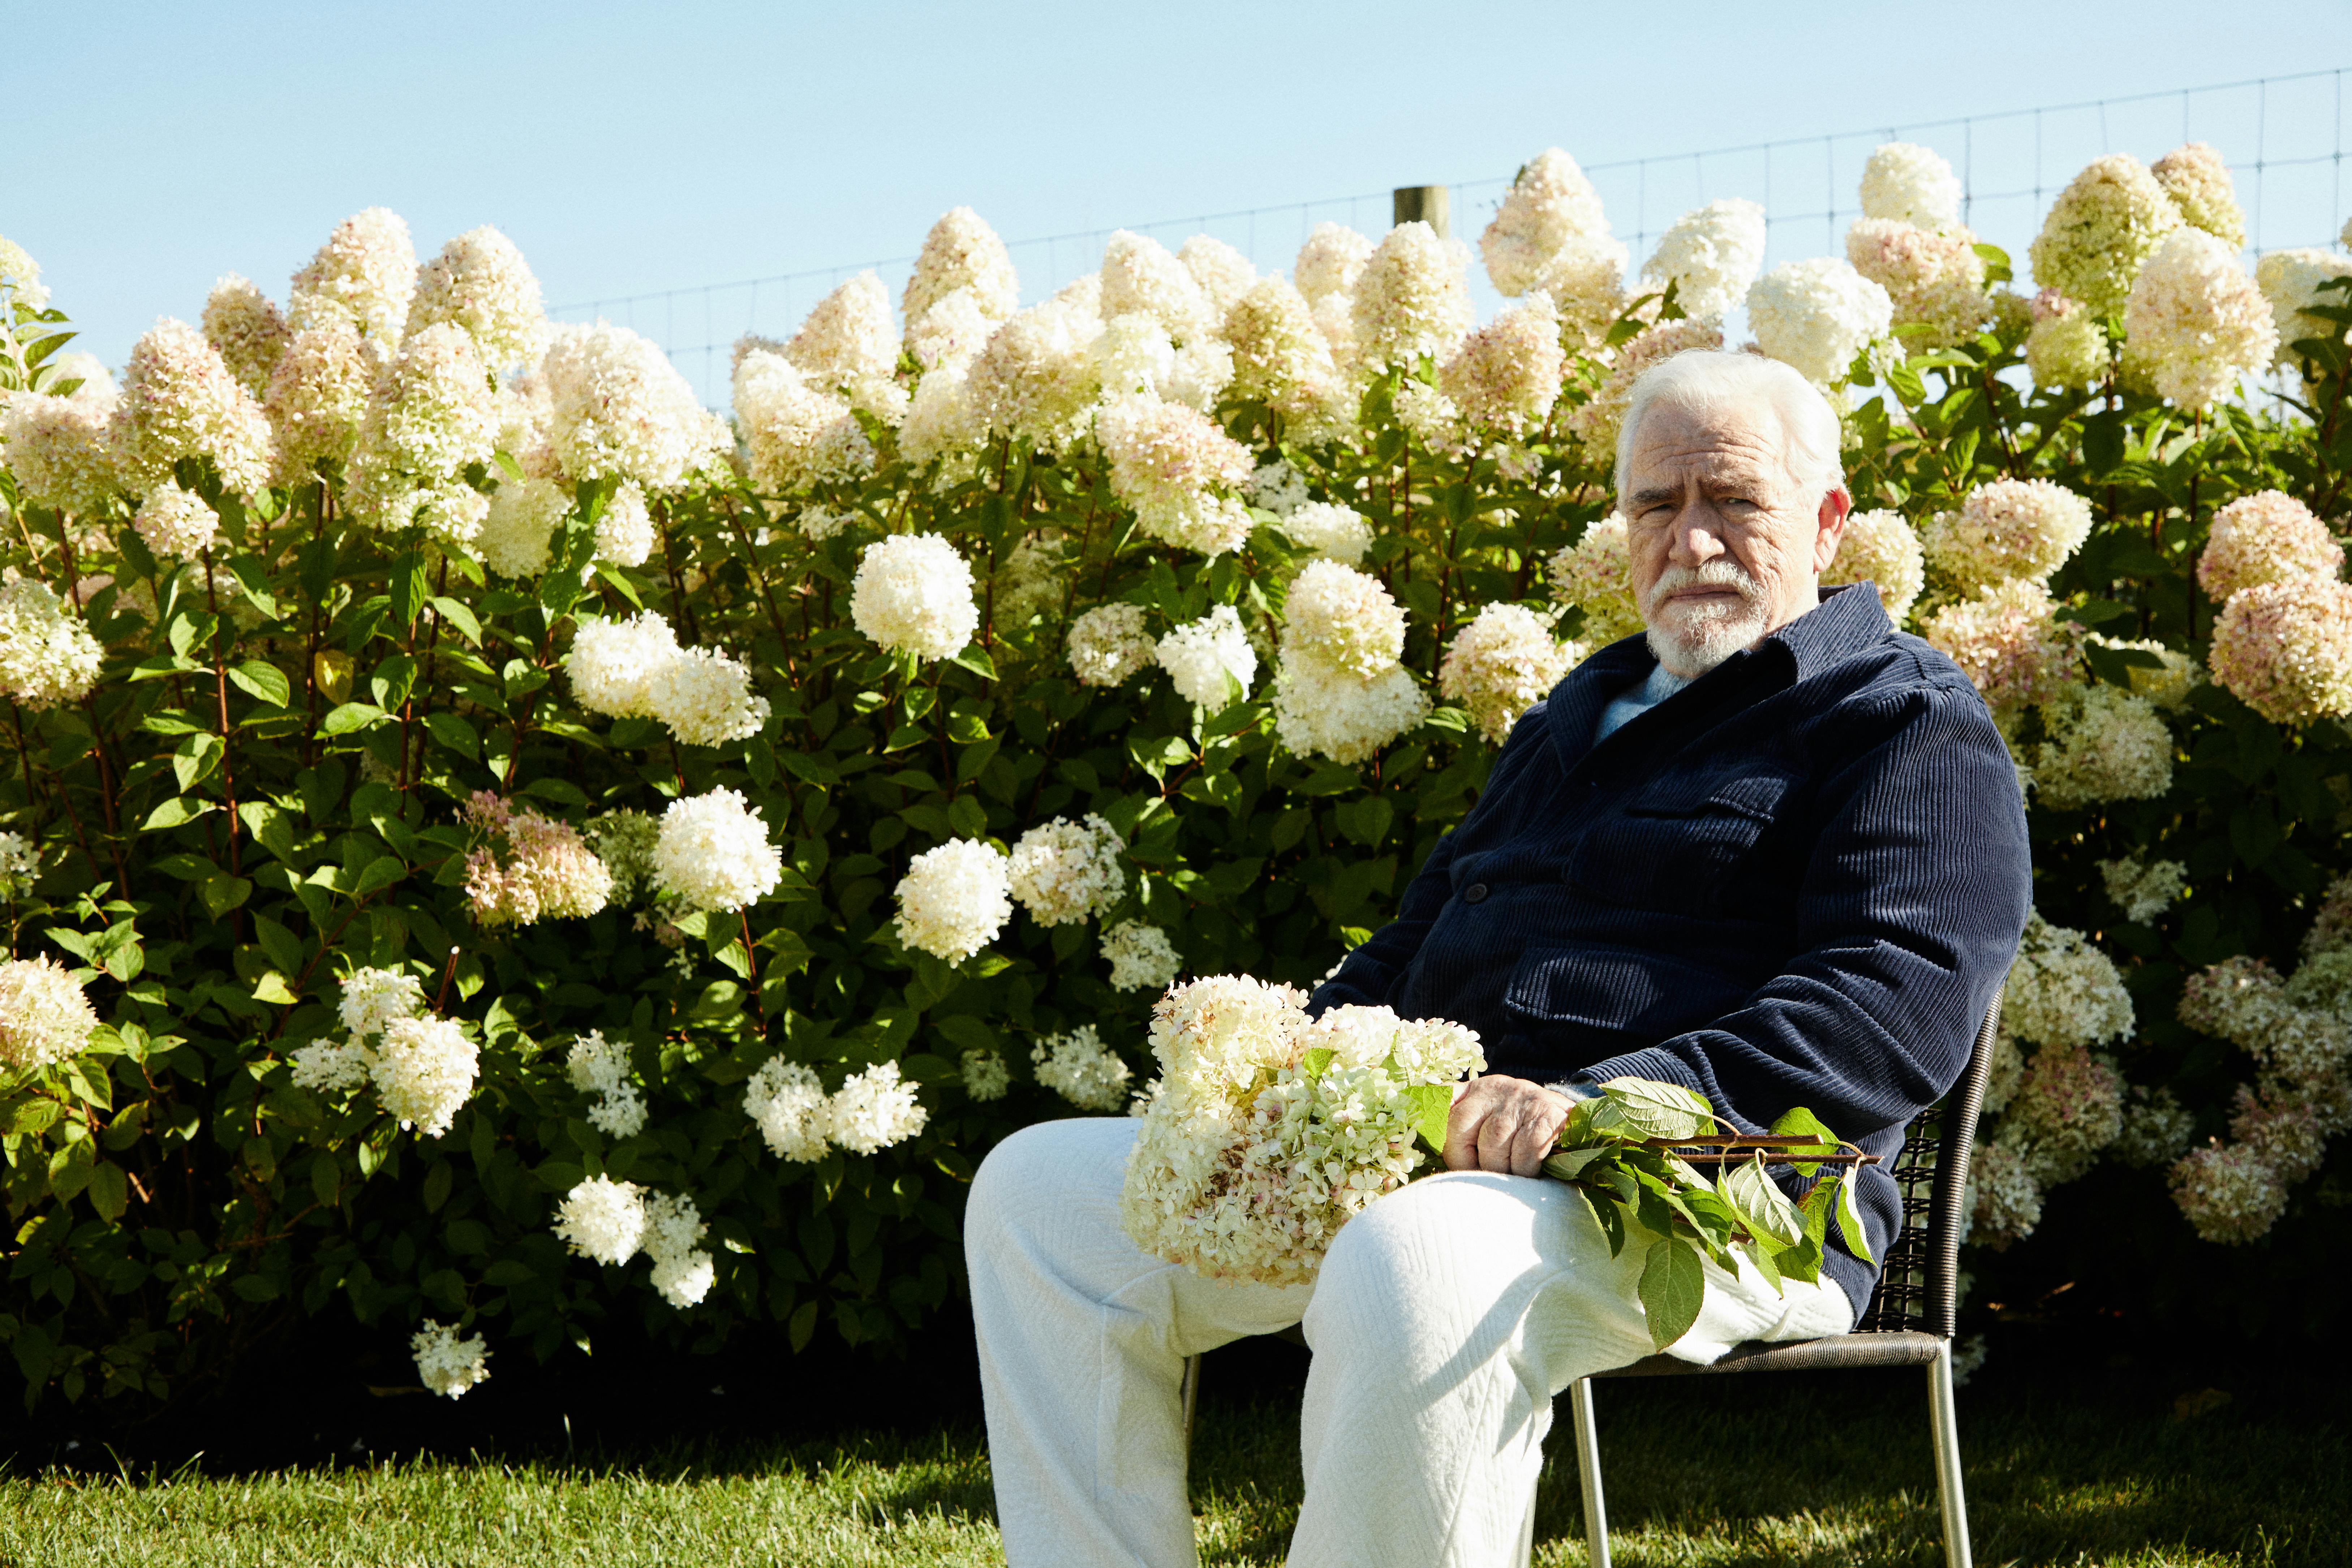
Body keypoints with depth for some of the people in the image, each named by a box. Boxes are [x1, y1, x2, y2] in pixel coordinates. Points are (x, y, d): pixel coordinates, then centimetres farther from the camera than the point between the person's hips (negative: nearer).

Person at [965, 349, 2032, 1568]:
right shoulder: (1585, 711, 28)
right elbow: (1424, 936, 33)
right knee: (1040, 1196, 1)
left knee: (1415, 1271, -41)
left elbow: (1897, 1007, -14)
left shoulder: (1913, 723, 2)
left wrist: (1605, 1102, -27)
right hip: (1433, 1158, 8)